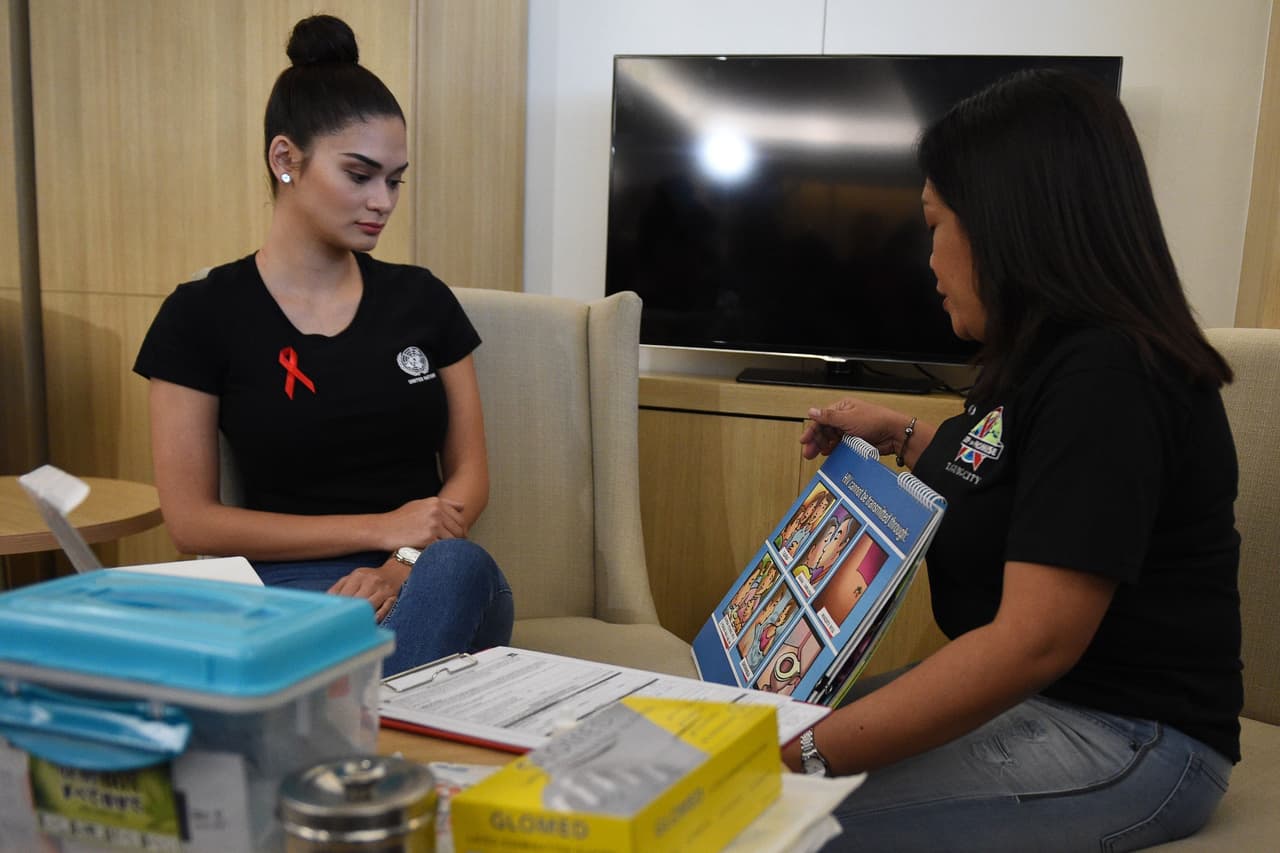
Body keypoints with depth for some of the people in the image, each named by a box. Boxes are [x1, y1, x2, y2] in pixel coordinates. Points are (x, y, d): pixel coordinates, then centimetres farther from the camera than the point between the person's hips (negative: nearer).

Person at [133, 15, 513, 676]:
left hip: (431, 582, 4)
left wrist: (403, 565, -12)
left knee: (459, 567, -35)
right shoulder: (202, 314, 0)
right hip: (292, 588, -3)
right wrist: (378, 529, -10)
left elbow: (469, 473, 9)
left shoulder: (422, 298, 10)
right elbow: (191, 521, -2)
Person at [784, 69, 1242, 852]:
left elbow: (1037, 639, -29)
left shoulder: (1105, 376, -22)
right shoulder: (1054, 356, 8)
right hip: (1032, 695, 10)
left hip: (1125, 738, -9)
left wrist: (805, 754, -28)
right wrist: (898, 434, 18)